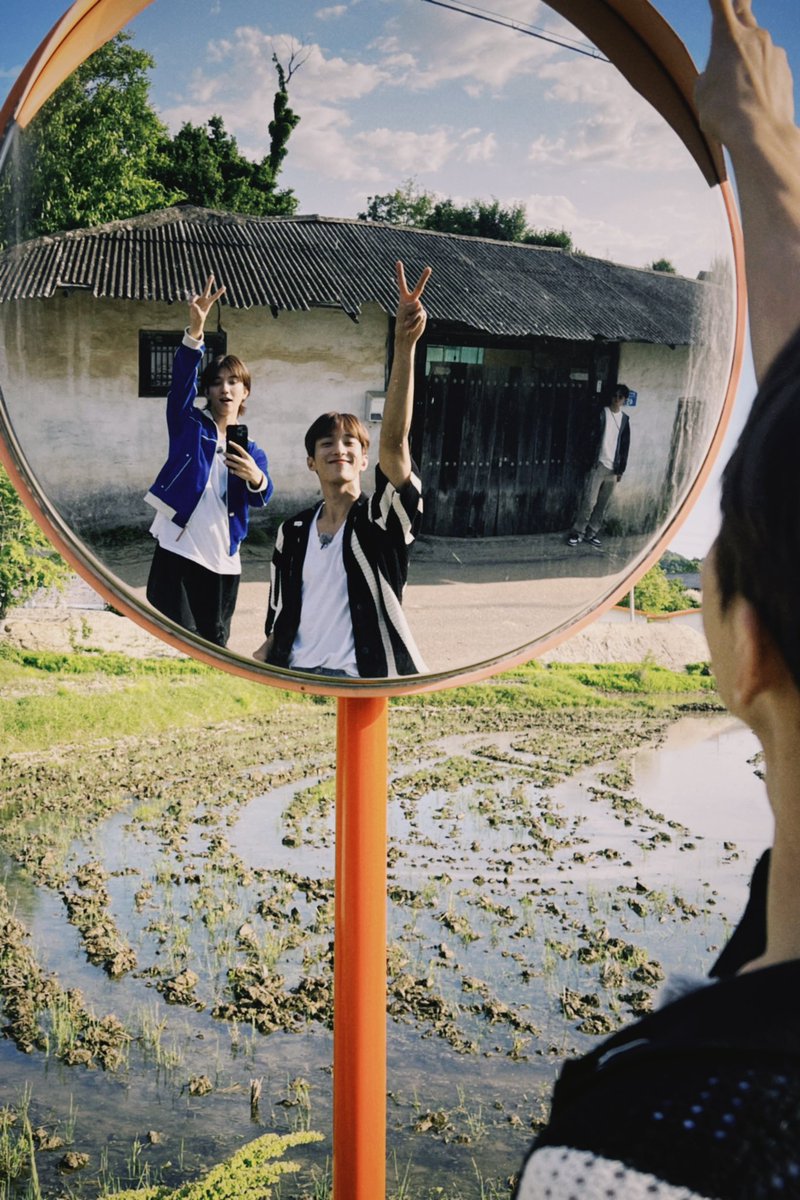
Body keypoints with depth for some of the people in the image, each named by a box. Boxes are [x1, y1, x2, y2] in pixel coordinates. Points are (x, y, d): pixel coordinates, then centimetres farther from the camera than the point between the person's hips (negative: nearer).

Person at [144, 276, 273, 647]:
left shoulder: (251, 450, 12)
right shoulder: (188, 424, 6)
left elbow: (262, 497, -7)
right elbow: (181, 378, -14)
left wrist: (256, 478, -33)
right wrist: (195, 331, -31)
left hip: (223, 564, 4)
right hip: (177, 553, -4)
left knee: (215, 646, 11)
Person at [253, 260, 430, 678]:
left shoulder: (382, 519, -2)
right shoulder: (293, 532, 14)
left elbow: (394, 440, -19)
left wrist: (404, 346, -30)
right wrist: (261, 657, 3)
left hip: (360, 683, -4)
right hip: (293, 676, 4)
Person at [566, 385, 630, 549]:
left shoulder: (624, 419, 10)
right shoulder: (601, 414, -2)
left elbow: (625, 446, 12)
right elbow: (589, 438, -5)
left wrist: (621, 469, 8)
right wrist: (591, 460, -11)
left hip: (613, 468, 4)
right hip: (598, 465, -4)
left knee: (602, 504, 7)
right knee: (589, 501, -8)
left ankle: (591, 533, 16)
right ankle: (577, 532, -1)